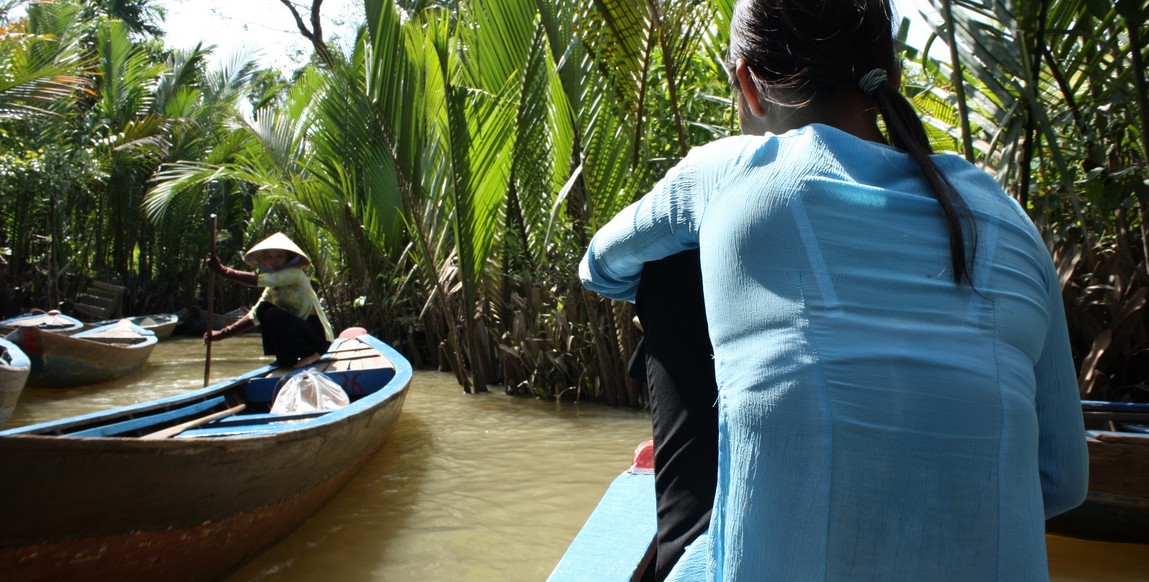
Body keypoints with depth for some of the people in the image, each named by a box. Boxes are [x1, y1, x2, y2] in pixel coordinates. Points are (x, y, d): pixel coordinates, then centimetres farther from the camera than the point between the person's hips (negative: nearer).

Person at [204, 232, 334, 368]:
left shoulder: (295, 274, -12)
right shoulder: (272, 288, 12)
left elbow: (255, 281, -23)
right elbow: (254, 316, 8)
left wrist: (222, 270, -16)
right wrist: (222, 333, -1)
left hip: (318, 335, -8)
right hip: (299, 332, 8)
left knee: (273, 315, -24)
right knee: (264, 308, -3)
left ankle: (310, 354, -10)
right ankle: (286, 359, 2)